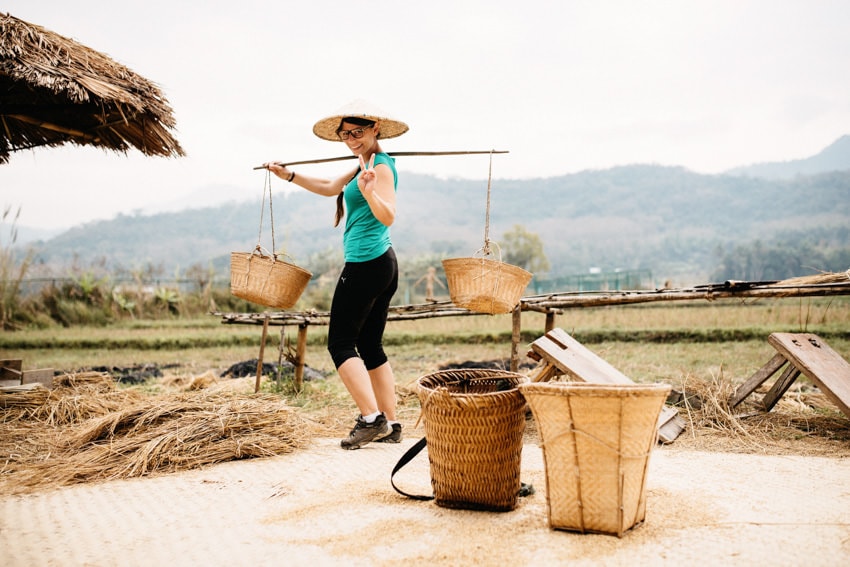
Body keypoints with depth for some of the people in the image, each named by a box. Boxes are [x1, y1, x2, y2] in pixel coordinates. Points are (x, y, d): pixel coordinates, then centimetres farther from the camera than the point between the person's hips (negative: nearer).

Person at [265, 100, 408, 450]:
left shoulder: (381, 165, -11)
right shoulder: (364, 165, 18)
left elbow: (388, 216, -23)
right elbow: (330, 188, 32)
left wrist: (368, 191, -41)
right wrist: (290, 176, 28)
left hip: (366, 263, -10)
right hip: (383, 264, 10)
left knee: (341, 343, -6)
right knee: (371, 345, 11)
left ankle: (371, 420, -9)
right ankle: (390, 425, 13)